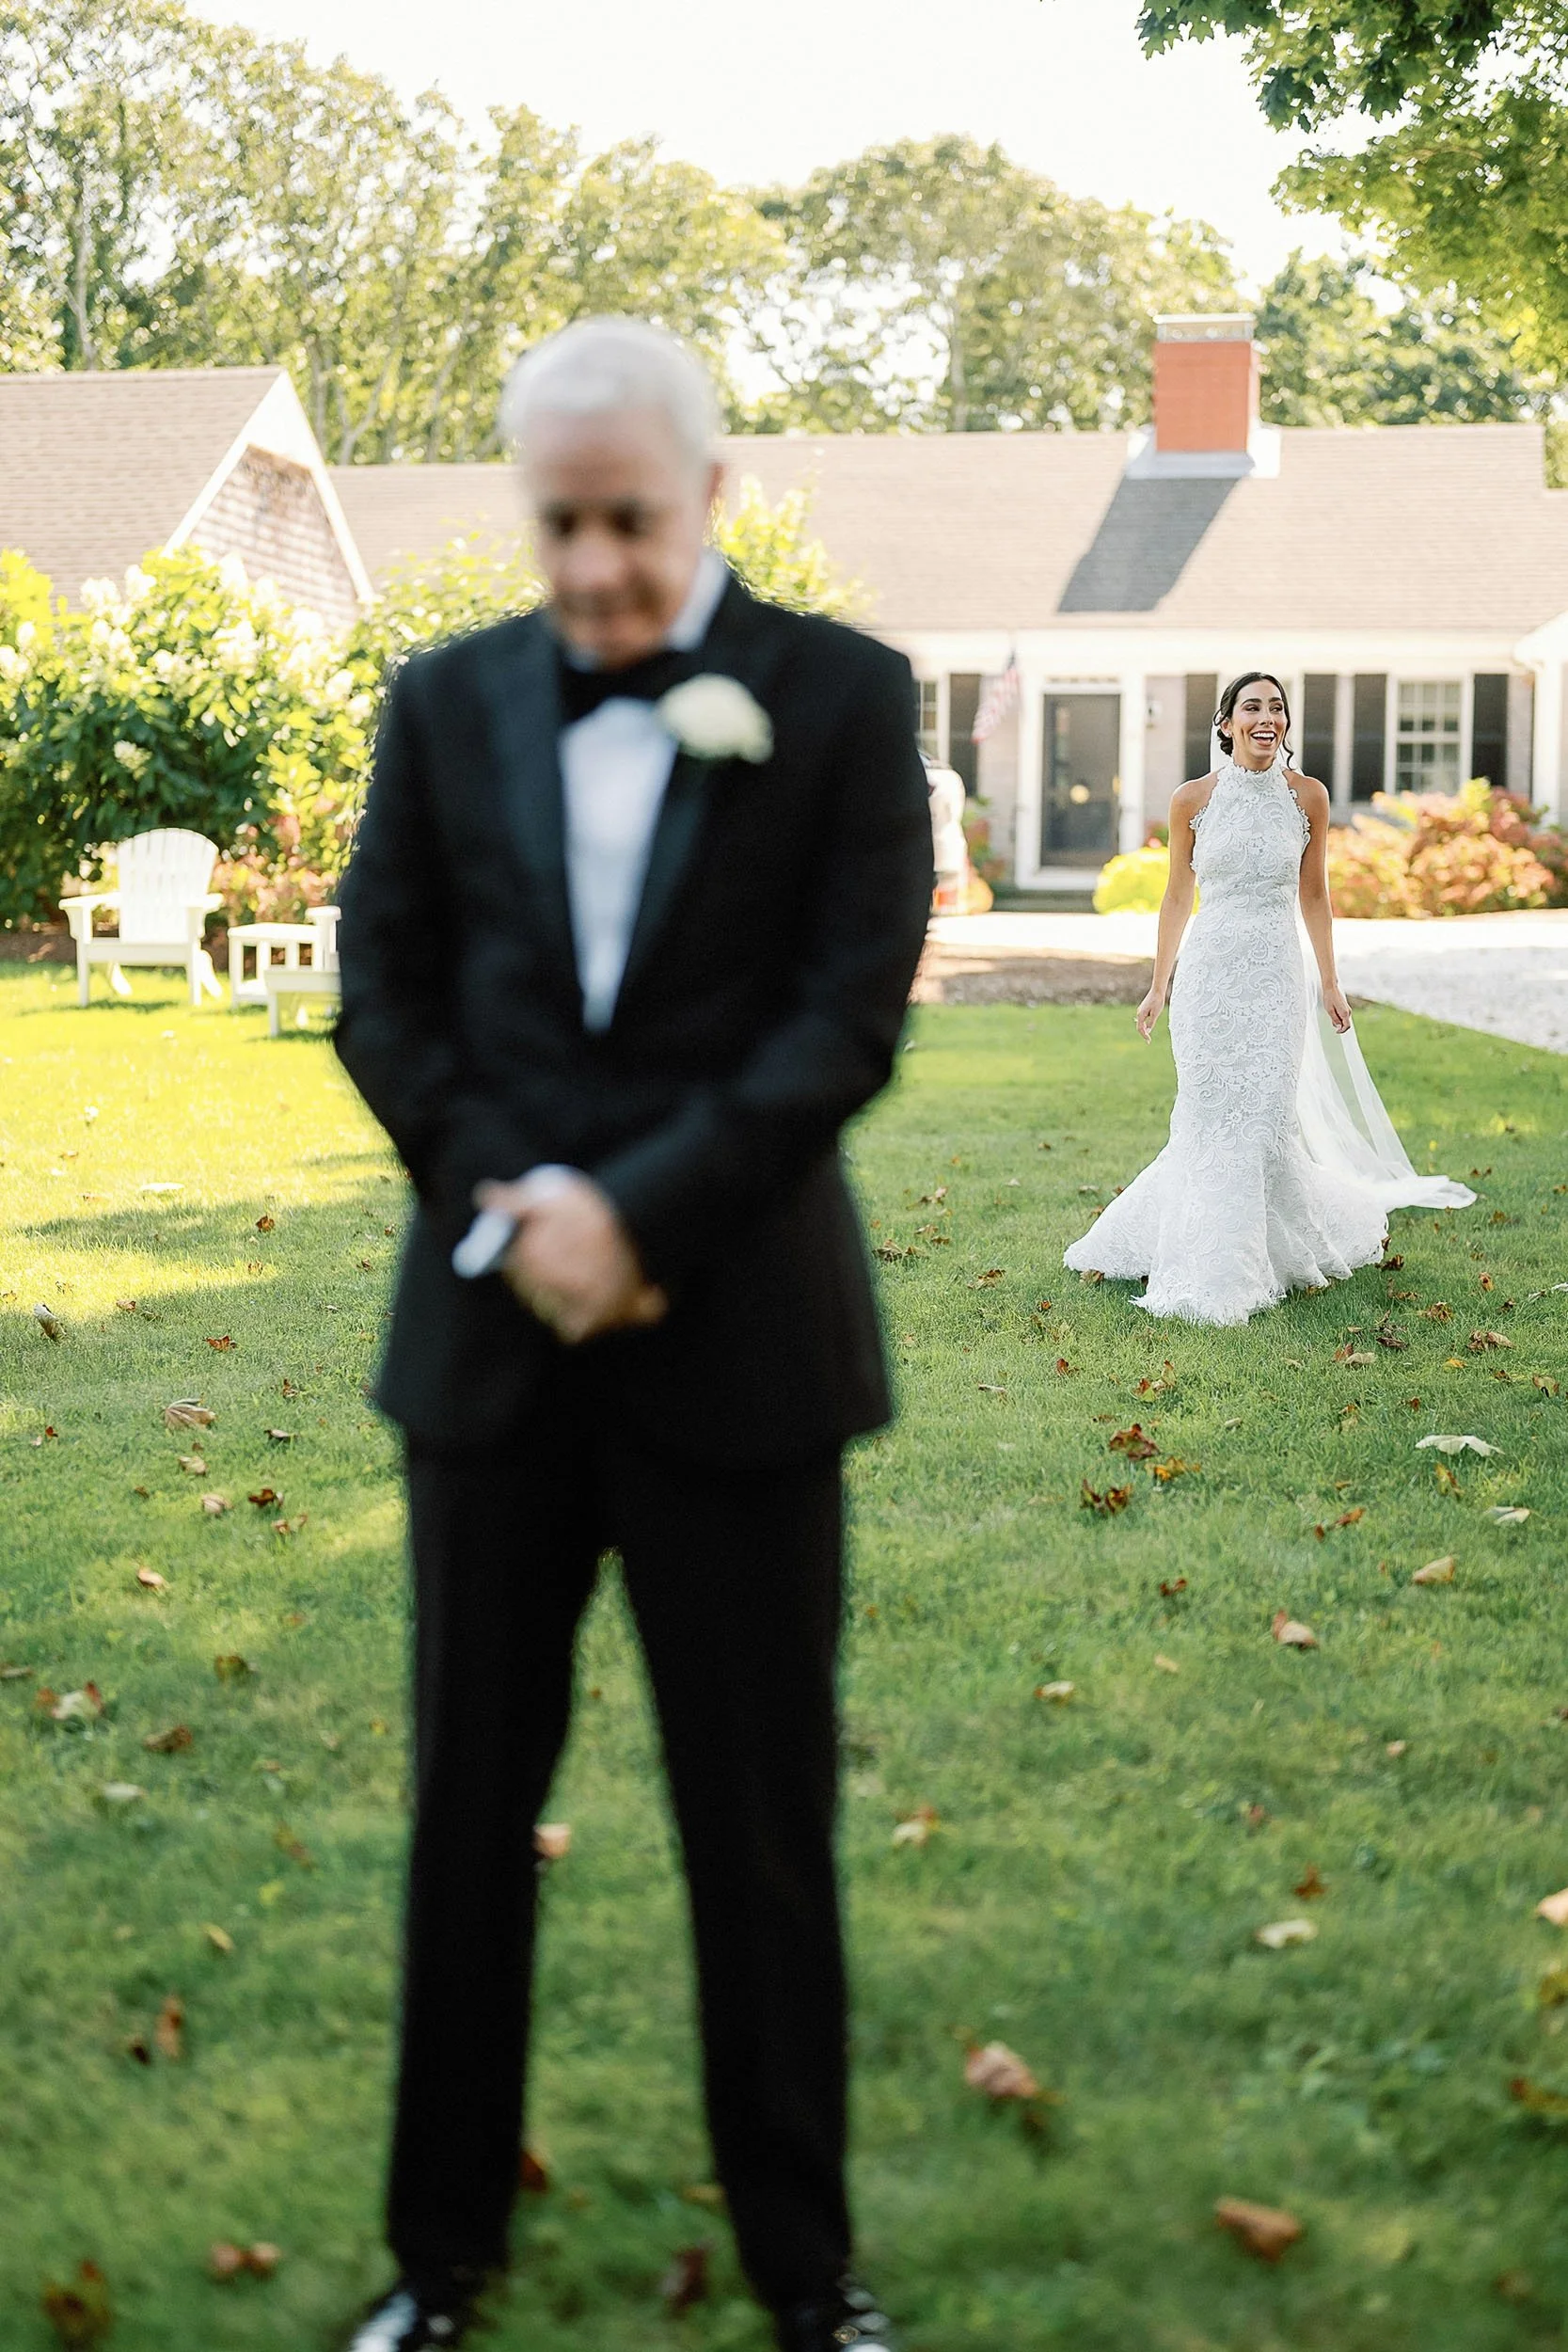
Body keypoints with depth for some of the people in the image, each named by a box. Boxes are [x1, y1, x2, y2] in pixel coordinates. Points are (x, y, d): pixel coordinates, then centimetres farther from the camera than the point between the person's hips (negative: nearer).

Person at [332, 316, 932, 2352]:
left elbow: (853, 1015, -8)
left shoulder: (839, 694, -1)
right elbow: (383, 993, 5)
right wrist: (512, 1205, -10)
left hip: (736, 1336, -2)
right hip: (493, 1334, 3)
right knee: (470, 1806, 11)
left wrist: (633, 1210, -16)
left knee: (761, 1826, 7)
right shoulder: (449, 701, 7)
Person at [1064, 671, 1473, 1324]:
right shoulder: (1193, 799, 0)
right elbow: (1178, 896, 8)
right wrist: (1157, 987, 11)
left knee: (1266, 1119, -3)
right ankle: (1215, 1266, 15)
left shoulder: (1307, 796, 2)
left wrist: (1330, 982, 11)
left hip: (1277, 975, 0)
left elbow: (1313, 895, 10)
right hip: (1209, 971, 0)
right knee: (1210, 1120, 1)